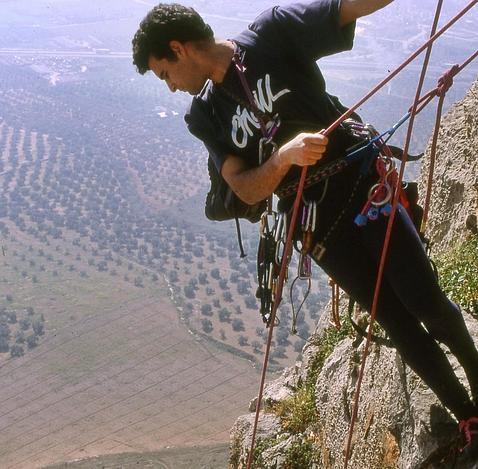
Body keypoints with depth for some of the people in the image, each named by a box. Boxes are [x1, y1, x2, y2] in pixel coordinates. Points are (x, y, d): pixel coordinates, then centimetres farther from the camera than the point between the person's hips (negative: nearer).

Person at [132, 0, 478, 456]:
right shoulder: (204, 116, 4)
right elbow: (247, 191, -5)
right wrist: (284, 156, -26)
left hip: (365, 186, -2)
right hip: (319, 224, 3)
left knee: (425, 303, -3)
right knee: (399, 325, 5)